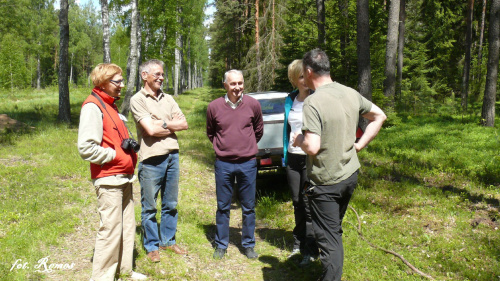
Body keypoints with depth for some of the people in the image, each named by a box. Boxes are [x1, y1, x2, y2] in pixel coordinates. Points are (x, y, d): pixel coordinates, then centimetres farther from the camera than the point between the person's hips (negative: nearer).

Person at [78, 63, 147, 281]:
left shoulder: (110, 105, 16)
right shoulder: (93, 106, -14)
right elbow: (86, 148, -23)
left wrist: (129, 144, 5)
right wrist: (115, 154, -15)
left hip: (123, 177, 10)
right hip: (108, 180, -10)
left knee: (127, 225, 16)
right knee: (110, 229, -4)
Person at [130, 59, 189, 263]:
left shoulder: (168, 99, 13)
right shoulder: (137, 100, -5)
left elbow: (184, 124, 5)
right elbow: (151, 130, -16)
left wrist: (162, 123, -8)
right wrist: (172, 124, -2)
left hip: (172, 156, 5)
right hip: (151, 160, -5)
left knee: (170, 204, 14)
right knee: (150, 207, 6)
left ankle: (168, 240, 29)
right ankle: (152, 246, 21)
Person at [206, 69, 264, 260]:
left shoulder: (253, 105, -3)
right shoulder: (214, 107, -3)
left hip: (248, 163, 0)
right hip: (223, 164, 0)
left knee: (248, 207, 10)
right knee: (223, 207, 10)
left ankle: (248, 245, 24)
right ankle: (221, 245, 24)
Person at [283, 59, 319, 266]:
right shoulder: (290, 100, 9)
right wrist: (285, 154, 15)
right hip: (293, 158, 6)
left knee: (309, 204, -1)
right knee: (297, 203, 15)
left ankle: (310, 251, 11)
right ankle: (299, 243, 30)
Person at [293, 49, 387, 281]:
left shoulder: (313, 102, -22)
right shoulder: (351, 94, 1)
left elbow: (312, 147, -28)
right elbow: (379, 116, 12)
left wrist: (299, 140, -7)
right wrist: (359, 145, 12)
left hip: (325, 182, -8)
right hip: (350, 175, 8)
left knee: (328, 238, 2)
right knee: (335, 231, 25)